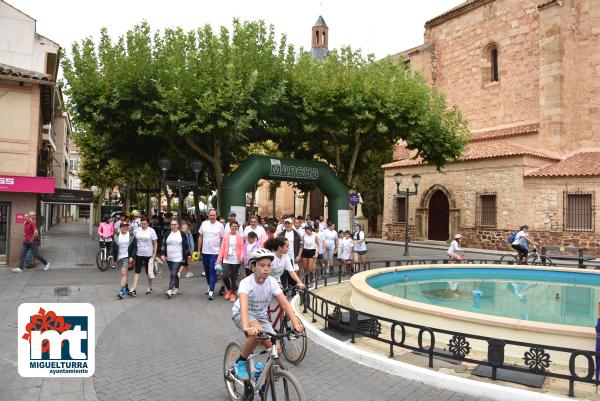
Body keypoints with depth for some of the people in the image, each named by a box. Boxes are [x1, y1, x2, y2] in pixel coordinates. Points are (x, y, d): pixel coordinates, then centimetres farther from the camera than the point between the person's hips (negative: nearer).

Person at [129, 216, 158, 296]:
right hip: (139, 254, 2)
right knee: (137, 271, -3)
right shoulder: (137, 231, 2)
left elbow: (155, 243, -4)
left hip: (148, 254, -2)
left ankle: (149, 288, 25)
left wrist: (154, 254, -10)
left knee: (148, 272, 10)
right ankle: (133, 290, -3)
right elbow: (134, 242, 11)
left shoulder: (151, 231, -5)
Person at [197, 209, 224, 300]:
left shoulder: (220, 225, -5)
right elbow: (200, 237, 8)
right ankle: (210, 286, 33)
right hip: (205, 252, 4)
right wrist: (199, 249, 7)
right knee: (207, 270, 15)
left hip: (215, 252, -4)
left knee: (213, 271, -7)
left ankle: (211, 291, -8)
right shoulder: (204, 223, 2)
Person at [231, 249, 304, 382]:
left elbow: (285, 303, -23)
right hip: (241, 314, -4)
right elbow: (243, 305, -44)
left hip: (261, 316, 4)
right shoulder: (246, 283, -28)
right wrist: (246, 327, -61)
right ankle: (241, 362, -11)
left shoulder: (272, 282, -17)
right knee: (257, 332, -37)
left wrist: (296, 323, -36)